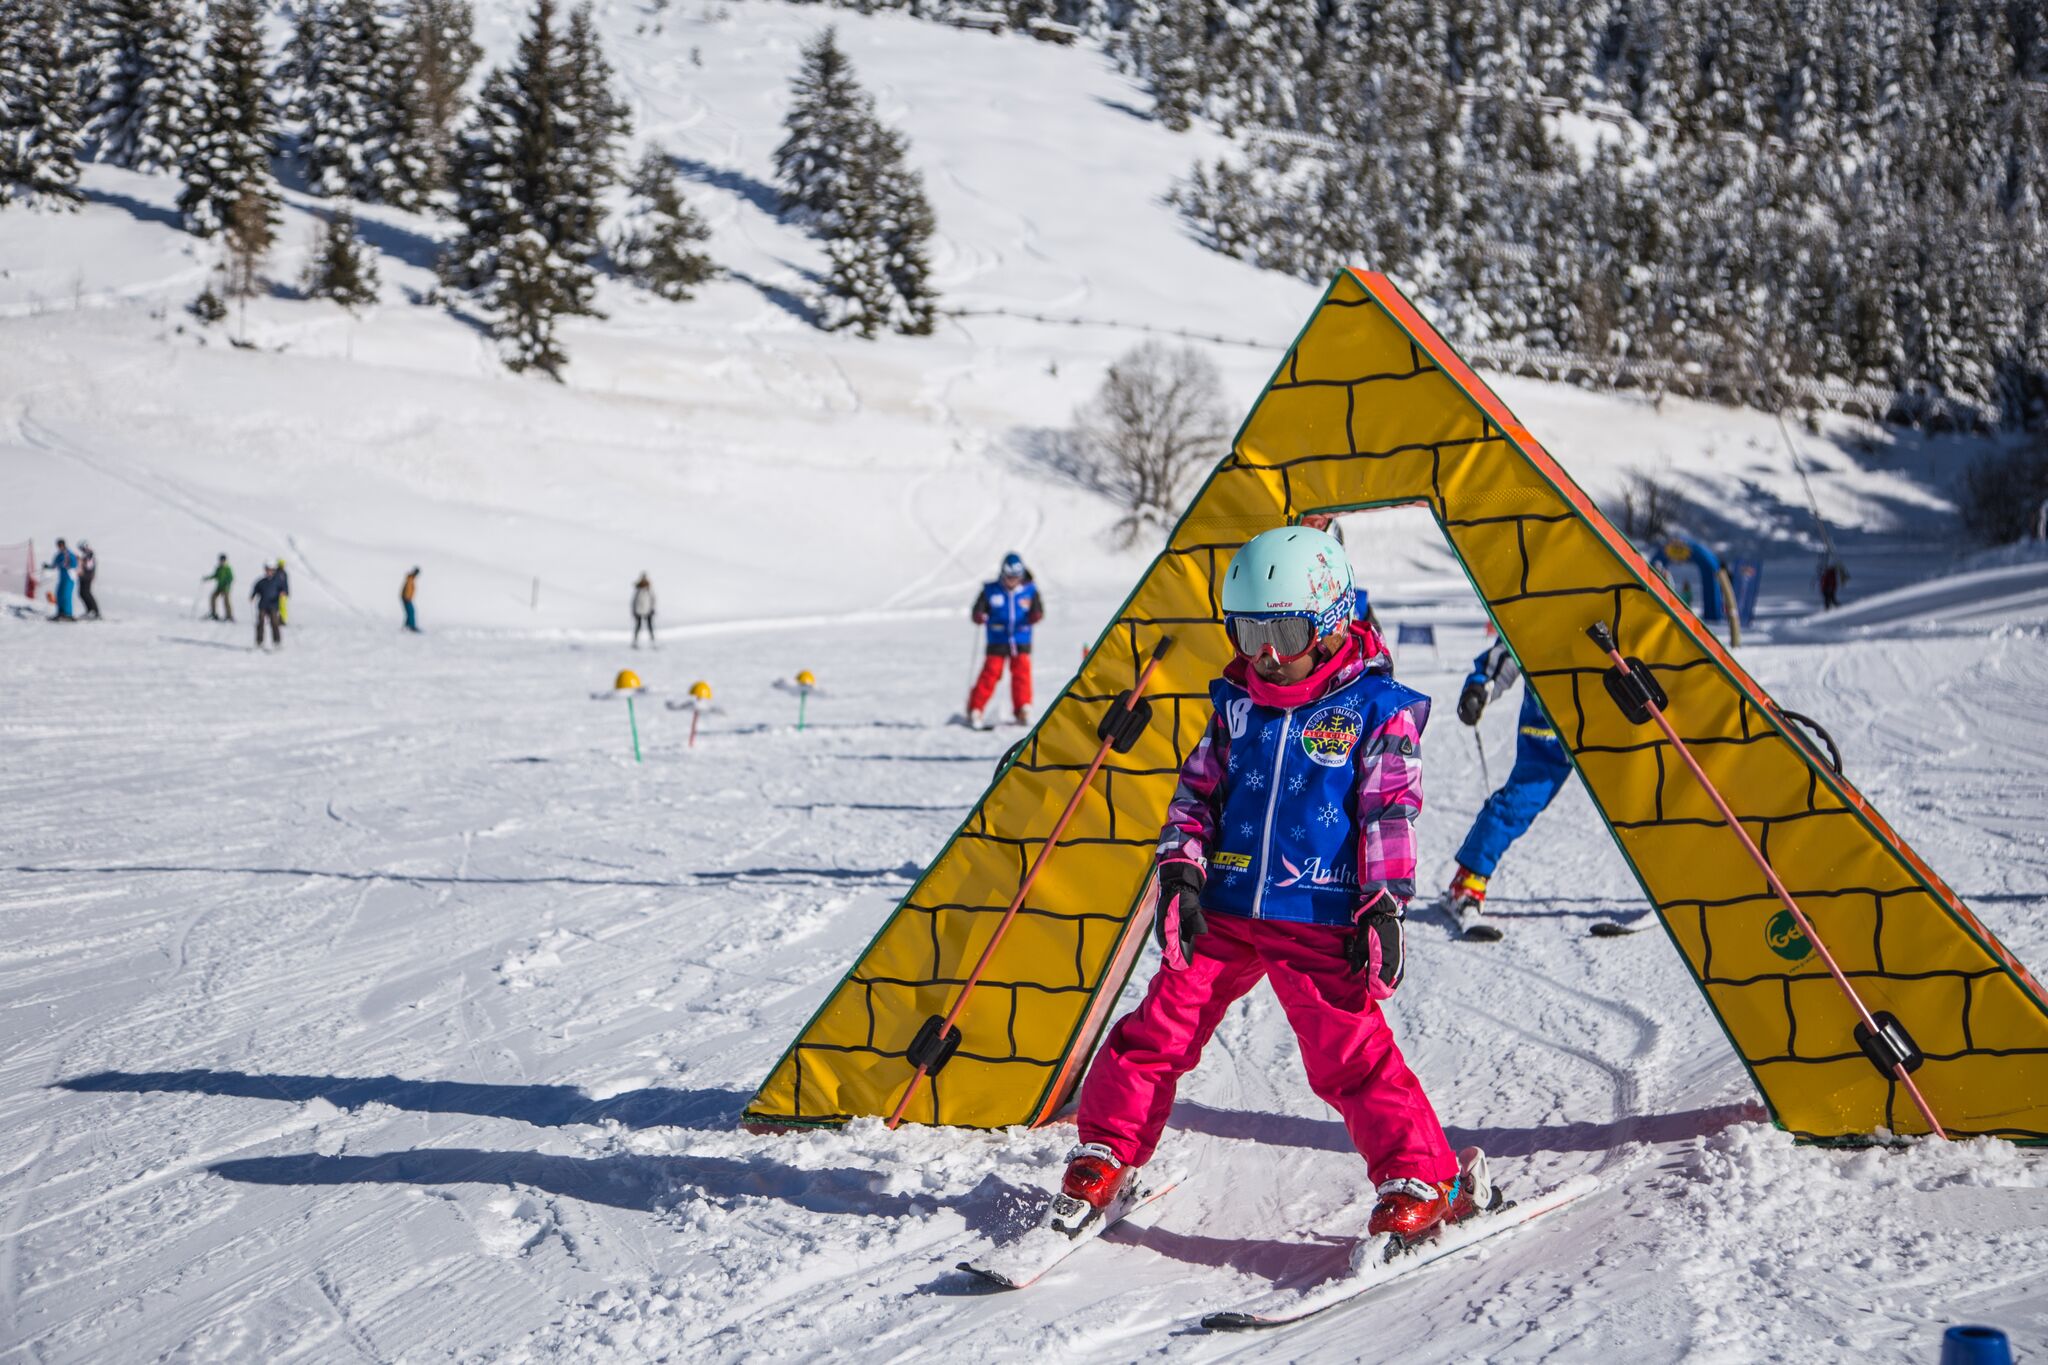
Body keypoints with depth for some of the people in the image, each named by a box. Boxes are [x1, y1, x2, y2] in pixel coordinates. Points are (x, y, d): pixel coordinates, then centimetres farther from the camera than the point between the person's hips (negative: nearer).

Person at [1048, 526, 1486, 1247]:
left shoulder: (1375, 707, -2)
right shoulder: (1237, 702, 11)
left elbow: (1390, 813, -4)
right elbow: (1197, 790, 15)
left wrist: (1384, 906, -10)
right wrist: (1181, 871, 3)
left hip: (1319, 922, -4)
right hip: (1222, 911, 5)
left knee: (1351, 1054, -10)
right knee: (1158, 1031, 4)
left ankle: (1426, 1181, 1)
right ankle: (1103, 1161, 18)